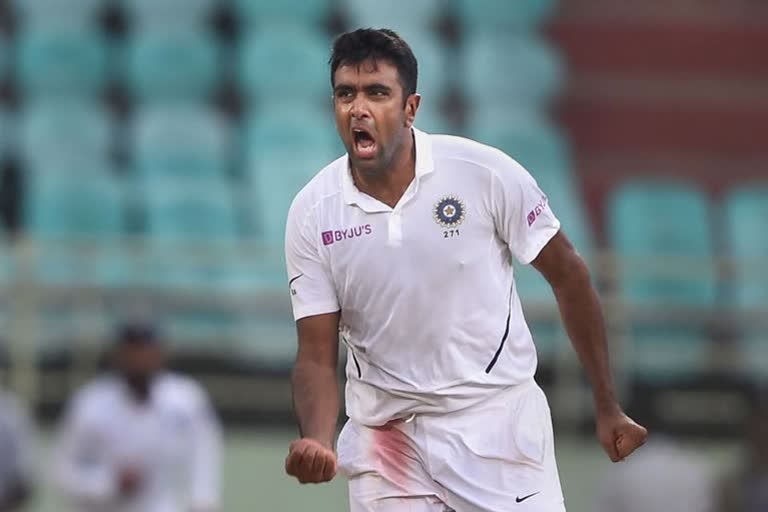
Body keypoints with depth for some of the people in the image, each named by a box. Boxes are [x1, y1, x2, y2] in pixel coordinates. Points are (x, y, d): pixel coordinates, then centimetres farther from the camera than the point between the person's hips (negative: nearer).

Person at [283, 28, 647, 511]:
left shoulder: (483, 172, -12)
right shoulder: (312, 214, -6)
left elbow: (568, 274, -1)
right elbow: (317, 357, -4)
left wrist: (608, 408, 1)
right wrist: (317, 443, -25)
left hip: (496, 420, -2)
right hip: (385, 432, 2)